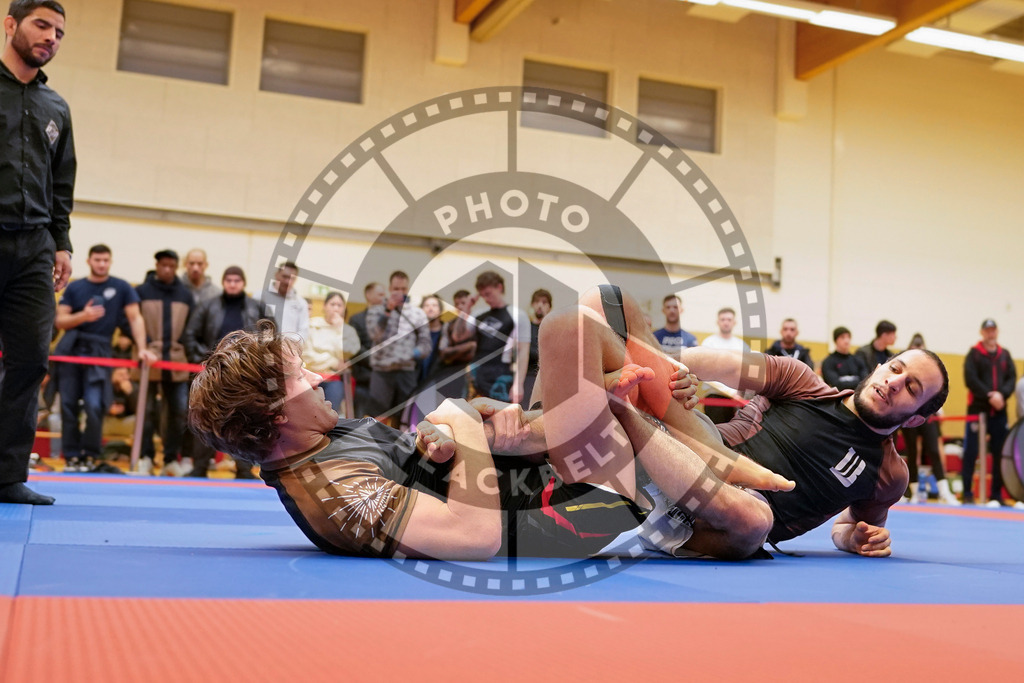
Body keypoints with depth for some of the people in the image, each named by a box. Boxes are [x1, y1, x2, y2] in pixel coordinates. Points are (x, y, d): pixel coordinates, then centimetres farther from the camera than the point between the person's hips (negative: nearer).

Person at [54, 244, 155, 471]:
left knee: (94, 406, -12)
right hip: (71, 348, 2)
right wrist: (83, 316, -16)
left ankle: (90, 455, 2)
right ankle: (71, 456, 9)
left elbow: (135, 318, 1)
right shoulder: (74, 288, 8)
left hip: (99, 350, -2)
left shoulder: (121, 287, 3)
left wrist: (142, 348, -9)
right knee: (69, 405, 1)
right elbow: (60, 321, 4)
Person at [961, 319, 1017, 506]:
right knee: (970, 452, -5)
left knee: (999, 454, 4)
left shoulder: (1005, 355, 13)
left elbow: (1012, 378, 6)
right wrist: (989, 395, -17)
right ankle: (967, 494, 1)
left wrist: (1001, 394, -12)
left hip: (999, 411, 4)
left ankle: (996, 496, 10)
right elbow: (970, 379, -9)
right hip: (977, 408, -4)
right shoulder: (974, 353, 1)